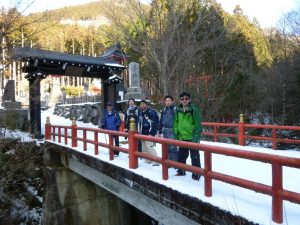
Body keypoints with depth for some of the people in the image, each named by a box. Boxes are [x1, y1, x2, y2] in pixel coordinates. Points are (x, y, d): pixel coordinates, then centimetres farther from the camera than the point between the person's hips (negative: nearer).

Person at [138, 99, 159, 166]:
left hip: (149, 133, -9)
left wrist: (151, 133, -17)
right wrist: (139, 131, 16)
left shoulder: (151, 112, -12)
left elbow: (154, 123, -15)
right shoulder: (141, 113, 14)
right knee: (144, 148, 13)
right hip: (143, 133, 9)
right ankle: (147, 160, 25)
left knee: (149, 146, -14)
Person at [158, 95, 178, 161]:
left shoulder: (175, 109, -8)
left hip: (172, 131, -7)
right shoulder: (164, 110, 12)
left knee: (173, 147, -7)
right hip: (165, 131, 7)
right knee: (167, 147, 14)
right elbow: (161, 121, 16)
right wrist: (160, 131, 15)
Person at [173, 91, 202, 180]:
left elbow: (198, 124, -11)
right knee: (181, 155, 17)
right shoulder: (178, 110, 6)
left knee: (195, 156, 6)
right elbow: (176, 123, 11)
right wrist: (176, 135, 6)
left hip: (192, 137, -5)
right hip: (182, 137, 5)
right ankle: (181, 171, 34)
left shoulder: (194, 109, -9)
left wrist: (196, 136, -16)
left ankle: (196, 174, 17)